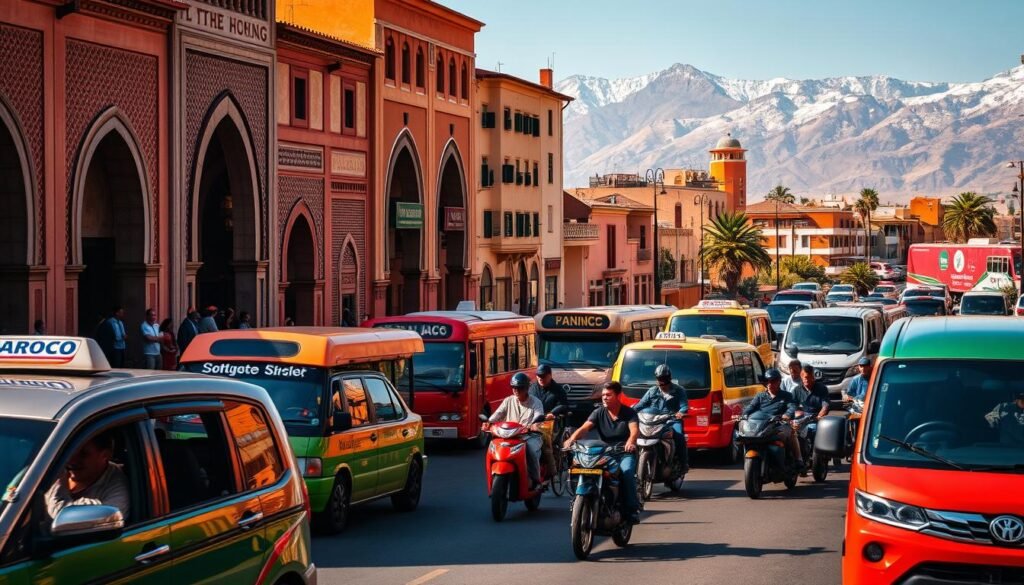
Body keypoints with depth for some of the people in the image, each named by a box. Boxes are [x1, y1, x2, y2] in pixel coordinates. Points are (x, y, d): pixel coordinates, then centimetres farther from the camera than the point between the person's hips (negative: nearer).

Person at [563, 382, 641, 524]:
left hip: (625, 453, -2)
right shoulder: (599, 413, 6)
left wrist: (630, 442, -45)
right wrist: (571, 439, -31)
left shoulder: (629, 413, 0)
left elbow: (634, 430, -20)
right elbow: (584, 428, -10)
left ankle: (632, 509, -24)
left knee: (627, 471, -33)